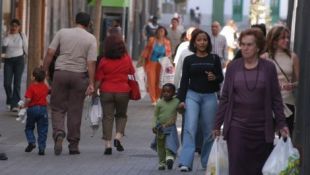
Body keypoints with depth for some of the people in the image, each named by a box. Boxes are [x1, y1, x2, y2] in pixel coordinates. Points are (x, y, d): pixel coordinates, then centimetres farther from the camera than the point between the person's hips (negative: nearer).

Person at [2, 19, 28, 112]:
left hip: (19, 60, -1)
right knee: (6, 83, -5)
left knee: (17, 83, -6)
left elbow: (26, 48, 7)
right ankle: (10, 100, 20)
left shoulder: (22, 35, 4)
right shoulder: (7, 35, 5)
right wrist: (9, 34, -11)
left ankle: (15, 104, -5)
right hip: (8, 60, 1)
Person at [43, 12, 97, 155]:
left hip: (60, 73, 0)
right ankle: (73, 145, 11)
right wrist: (91, 84, -9)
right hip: (79, 75, 0)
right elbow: (91, 62, -8)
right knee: (75, 111, 7)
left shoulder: (62, 32, 3)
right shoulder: (91, 39, 0)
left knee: (58, 108, 8)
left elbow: (50, 52, -3)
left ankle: (59, 133, -18)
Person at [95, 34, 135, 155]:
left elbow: (99, 79, -6)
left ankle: (108, 145, -3)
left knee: (107, 117, 4)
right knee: (121, 115, 19)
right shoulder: (126, 59, -2)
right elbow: (131, 73, 10)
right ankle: (118, 137, -2)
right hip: (123, 91, 1)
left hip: (106, 92, -1)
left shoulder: (104, 61, -7)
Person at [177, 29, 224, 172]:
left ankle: (207, 162, 19)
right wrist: (181, 99, -1)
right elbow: (184, 80, 6)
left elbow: (221, 77, 8)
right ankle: (185, 162, -20)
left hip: (210, 97, 1)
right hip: (192, 95, -1)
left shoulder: (214, 59, 7)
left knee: (209, 130, 5)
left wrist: (214, 77, -15)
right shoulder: (189, 60, 6)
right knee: (190, 128, -13)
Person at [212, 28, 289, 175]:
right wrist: (217, 124, 5)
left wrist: (281, 124, -2)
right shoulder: (233, 67, 2)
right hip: (237, 126, 0)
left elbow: (276, 98, 2)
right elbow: (224, 98, 6)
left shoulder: (268, 68, -1)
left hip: (262, 128, 0)